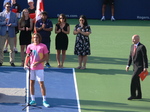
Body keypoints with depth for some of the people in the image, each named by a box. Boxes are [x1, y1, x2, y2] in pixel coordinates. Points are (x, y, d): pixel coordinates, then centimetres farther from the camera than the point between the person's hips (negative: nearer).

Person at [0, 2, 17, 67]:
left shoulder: (14, 14, 7)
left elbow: (15, 24, 2)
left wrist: (11, 24, -17)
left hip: (11, 33, 0)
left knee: (12, 48, 0)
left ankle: (12, 62, 5)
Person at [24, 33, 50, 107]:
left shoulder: (43, 46, -5)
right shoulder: (30, 46, 5)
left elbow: (46, 57, -4)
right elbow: (27, 56, 12)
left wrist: (38, 62, -15)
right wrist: (25, 64, -3)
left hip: (39, 68, -4)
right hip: (31, 68, 4)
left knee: (41, 84, -5)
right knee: (31, 83, 7)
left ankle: (44, 101, 2)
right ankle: (33, 100, 16)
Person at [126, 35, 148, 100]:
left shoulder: (142, 47, -12)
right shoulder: (132, 46, 12)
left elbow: (145, 57, -14)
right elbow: (130, 56, 16)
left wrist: (145, 67, -17)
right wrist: (128, 65, 9)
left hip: (140, 66, -8)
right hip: (135, 66, 8)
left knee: (134, 79, -16)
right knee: (136, 80, 12)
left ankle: (133, 95, -12)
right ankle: (139, 95, 20)